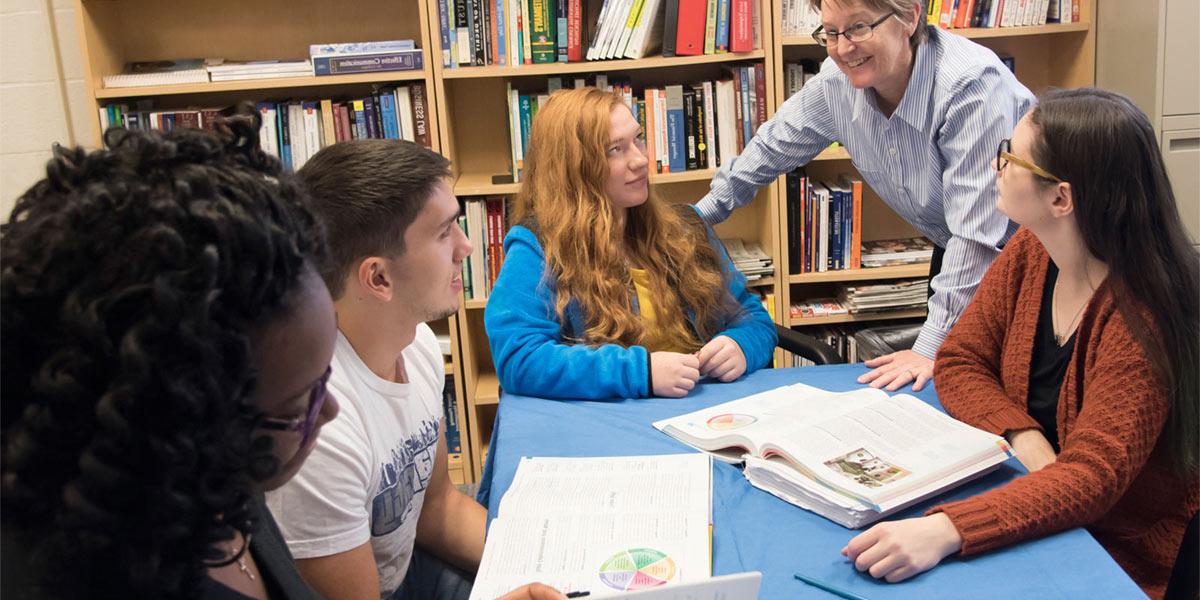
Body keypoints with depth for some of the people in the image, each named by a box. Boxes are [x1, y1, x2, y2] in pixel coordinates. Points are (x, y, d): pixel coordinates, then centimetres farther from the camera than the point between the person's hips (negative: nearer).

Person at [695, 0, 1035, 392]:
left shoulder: (972, 85, -33)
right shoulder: (838, 81, -13)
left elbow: (977, 231, -33)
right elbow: (775, 146, 6)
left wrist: (932, 346, -33)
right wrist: (702, 212, 13)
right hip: (952, 254, 6)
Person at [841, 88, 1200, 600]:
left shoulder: (1139, 313, -24)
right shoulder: (1031, 251, -5)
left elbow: (1093, 476, -30)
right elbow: (960, 361, 3)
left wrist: (945, 530, -45)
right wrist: (1023, 436, -18)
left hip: (1121, 558, -6)